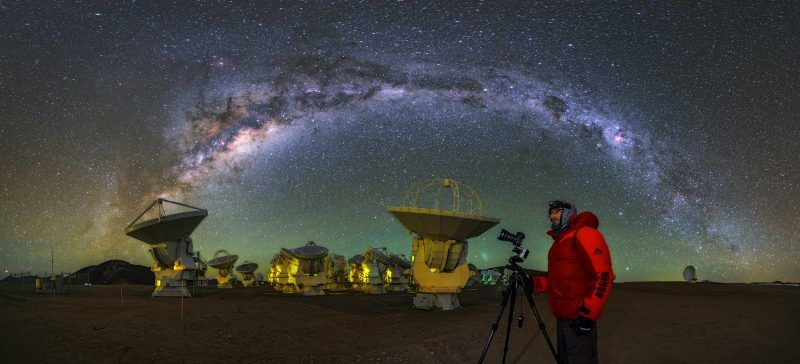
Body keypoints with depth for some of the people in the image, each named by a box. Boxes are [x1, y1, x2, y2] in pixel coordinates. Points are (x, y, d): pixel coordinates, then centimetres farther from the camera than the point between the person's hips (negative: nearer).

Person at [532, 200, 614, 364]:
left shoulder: (584, 234, -10)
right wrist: (535, 283, 9)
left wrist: (588, 313, -22)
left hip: (580, 317, -9)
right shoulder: (560, 241, 18)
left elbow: (602, 275, -19)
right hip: (563, 316, 9)